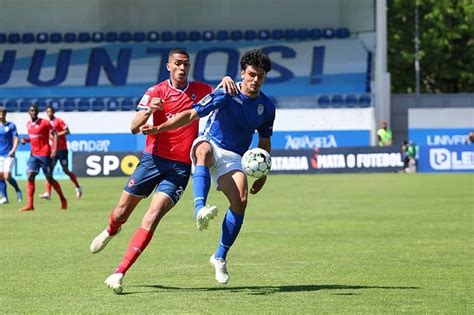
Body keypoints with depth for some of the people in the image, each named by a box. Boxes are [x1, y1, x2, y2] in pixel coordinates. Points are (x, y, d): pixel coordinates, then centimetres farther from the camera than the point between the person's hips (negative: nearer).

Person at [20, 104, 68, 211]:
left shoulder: (45, 123, -10)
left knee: (50, 179, 3)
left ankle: (63, 199, 23)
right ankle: (30, 204, -13)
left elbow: (55, 135, -10)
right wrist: (26, 140, 1)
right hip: (33, 155, 5)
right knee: (30, 177, -10)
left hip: (45, 154, -5)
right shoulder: (28, 124, 10)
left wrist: (54, 150, -20)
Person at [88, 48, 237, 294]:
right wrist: (149, 110, -30)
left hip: (181, 166, 0)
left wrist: (226, 81, -6)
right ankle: (111, 231, 47)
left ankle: (119, 273, -16)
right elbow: (134, 128, -8)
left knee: (152, 218, -17)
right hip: (154, 159, 0)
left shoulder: (199, 90, 6)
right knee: (121, 212, 7)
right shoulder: (155, 92, 0)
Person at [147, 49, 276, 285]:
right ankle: (200, 209, -61)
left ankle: (220, 257, -4)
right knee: (204, 151, -42)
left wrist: (262, 175, 14)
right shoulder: (225, 95, -9)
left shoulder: (266, 107, 5)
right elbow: (191, 114, -10)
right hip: (210, 144, -3)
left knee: (240, 201, -22)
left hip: (233, 158, 3)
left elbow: (264, 141, 18)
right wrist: (159, 128, -19)